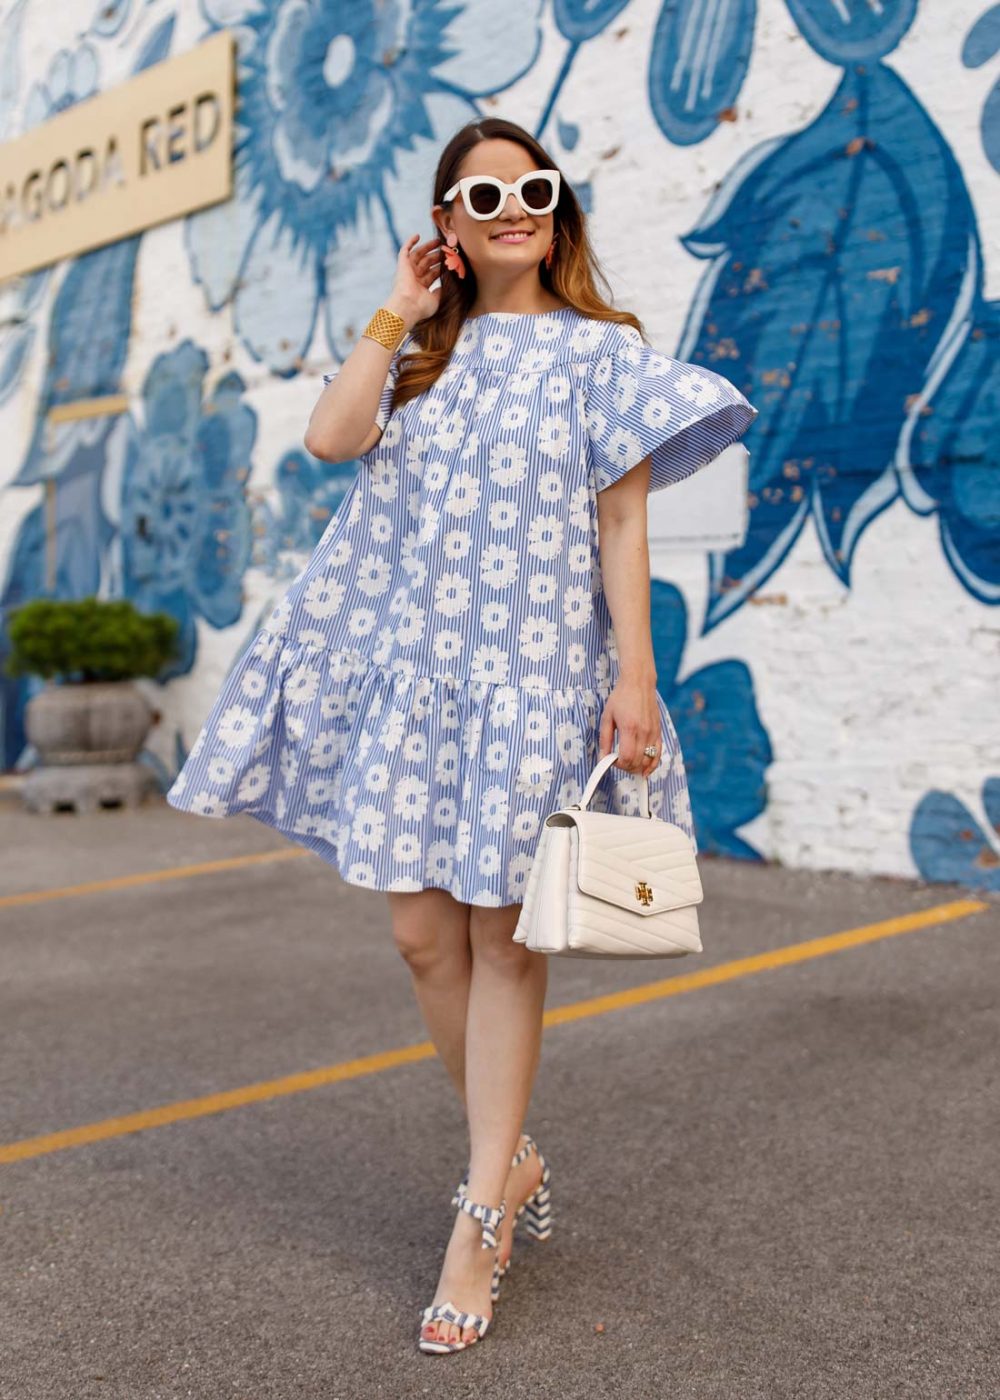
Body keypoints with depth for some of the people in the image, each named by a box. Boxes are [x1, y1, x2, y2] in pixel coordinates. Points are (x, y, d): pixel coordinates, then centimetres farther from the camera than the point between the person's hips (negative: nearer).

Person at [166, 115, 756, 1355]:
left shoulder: (600, 349, 6)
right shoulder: (424, 356, 17)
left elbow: (622, 519, -2)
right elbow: (329, 435, -2)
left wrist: (635, 675, -11)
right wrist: (399, 312, 5)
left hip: (535, 670, -4)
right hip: (415, 662, 4)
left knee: (501, 936, -1)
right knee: (422, 930, 4)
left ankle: (482, 1217, 11)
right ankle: (514, 1163, 25)